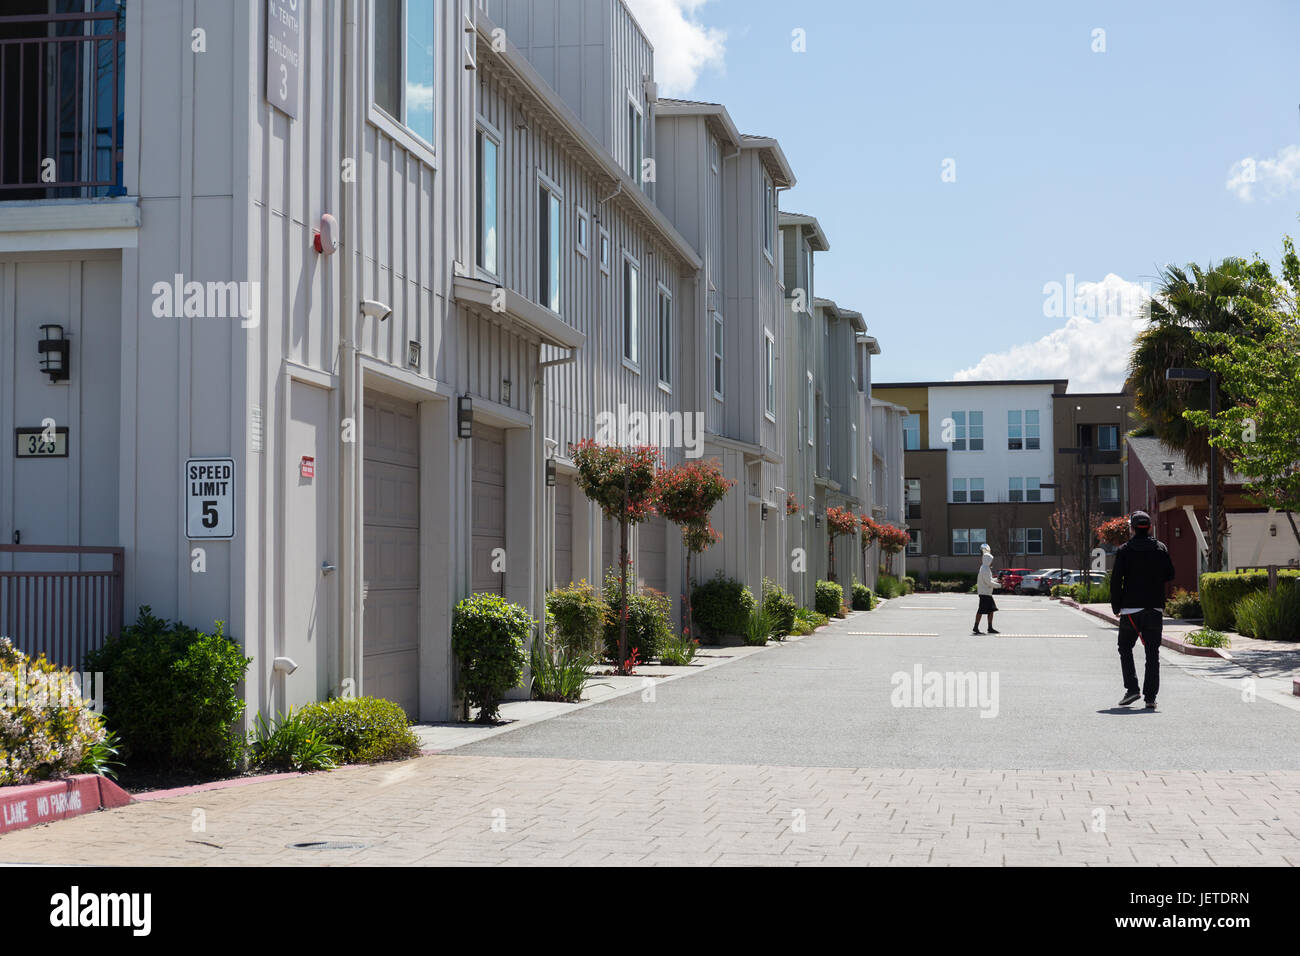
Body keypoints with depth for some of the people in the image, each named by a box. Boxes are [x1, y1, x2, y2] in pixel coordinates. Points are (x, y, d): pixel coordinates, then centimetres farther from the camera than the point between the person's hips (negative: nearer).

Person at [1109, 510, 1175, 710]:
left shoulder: (1124, 551, -4)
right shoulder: (1161, 549, 4)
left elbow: (1116, 581, -6)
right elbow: (1170, 575, 9)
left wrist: (1116, 607, 1)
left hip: (1130, 609, -2)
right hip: (1155, 609, 2)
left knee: (1125, 648, 13)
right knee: (1152, 653, 4)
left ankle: (1132, 688, -1)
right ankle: (1150, 697, -1)